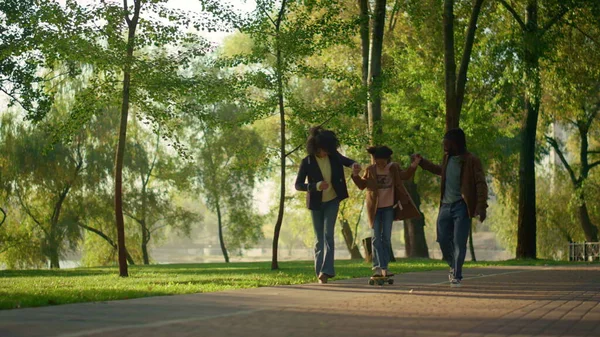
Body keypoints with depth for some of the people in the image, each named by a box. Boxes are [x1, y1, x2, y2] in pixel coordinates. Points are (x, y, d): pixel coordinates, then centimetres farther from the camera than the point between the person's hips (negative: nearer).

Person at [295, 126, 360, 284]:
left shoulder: (333, 156, -8)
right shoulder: (307, 162, -15)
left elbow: (345, 161, 12)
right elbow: (298, 185, -15)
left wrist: (353, 164, -13)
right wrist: (316, 186, -32)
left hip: (332, 201, 1)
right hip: (316, 203, -1)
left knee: (328, 234, -13)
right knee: (320, 239, 4)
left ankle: (326, 271, -18)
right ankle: (319, 273, 12)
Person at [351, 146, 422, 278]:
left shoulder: (394, 168, -4)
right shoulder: (370, 170, -6)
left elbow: (404, 176, 11)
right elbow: (362, 185, 4)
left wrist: (412, 167, -5)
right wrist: (355, 176, -13)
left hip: (388, 207, 1)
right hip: (375, 208, -1)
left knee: (386, 238, 4)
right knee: (376, 238, -4)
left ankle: (384, 267, 8)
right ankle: (377, 267, -6)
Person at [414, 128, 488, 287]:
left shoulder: (471, 161, -10)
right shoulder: (447, 158, 11)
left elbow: (481, 184, -13)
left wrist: (482, 207, -23)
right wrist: (422, 161, 33)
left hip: (461, 207, -6)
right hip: (445, 205, 6)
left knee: (459, 243, -6)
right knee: (443, 240, 6)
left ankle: (457, 276, 4)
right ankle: (453, 266, 30)